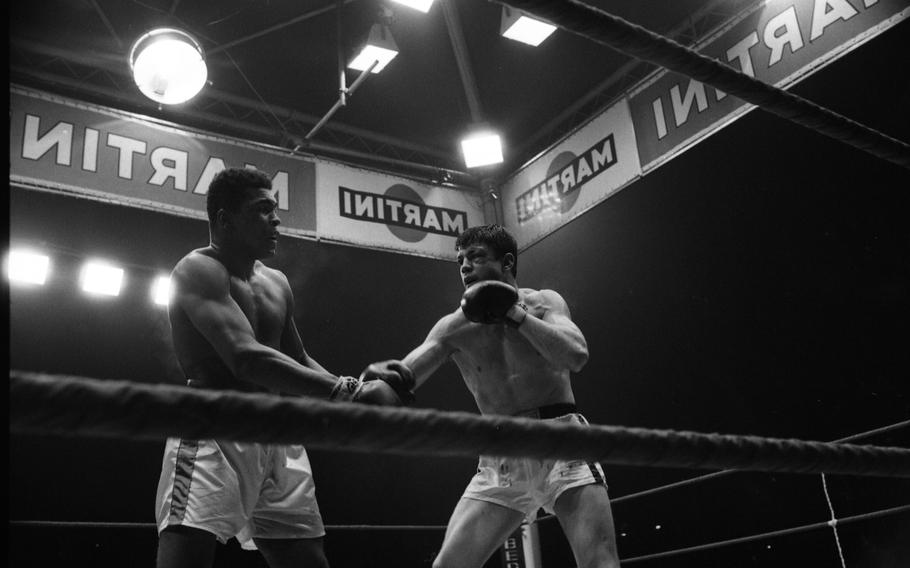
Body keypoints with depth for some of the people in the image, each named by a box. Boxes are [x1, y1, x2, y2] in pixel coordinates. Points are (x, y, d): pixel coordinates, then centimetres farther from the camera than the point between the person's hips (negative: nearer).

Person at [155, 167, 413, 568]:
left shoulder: (278, 284, 16)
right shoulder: (199, 270, -10)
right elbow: (247, 358, -25)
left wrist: (357, 391, 5)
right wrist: (349, 392, -29)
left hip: (278, 438, 8)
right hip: (214, 433, -8)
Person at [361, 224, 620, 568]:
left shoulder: (542, 302, 3)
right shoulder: (453, 327, 6)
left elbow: (576, 357, -15)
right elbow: (404, 375, -7)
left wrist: (514, 312, -14)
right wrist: (382, 376, -32)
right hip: (500, 456, 2)